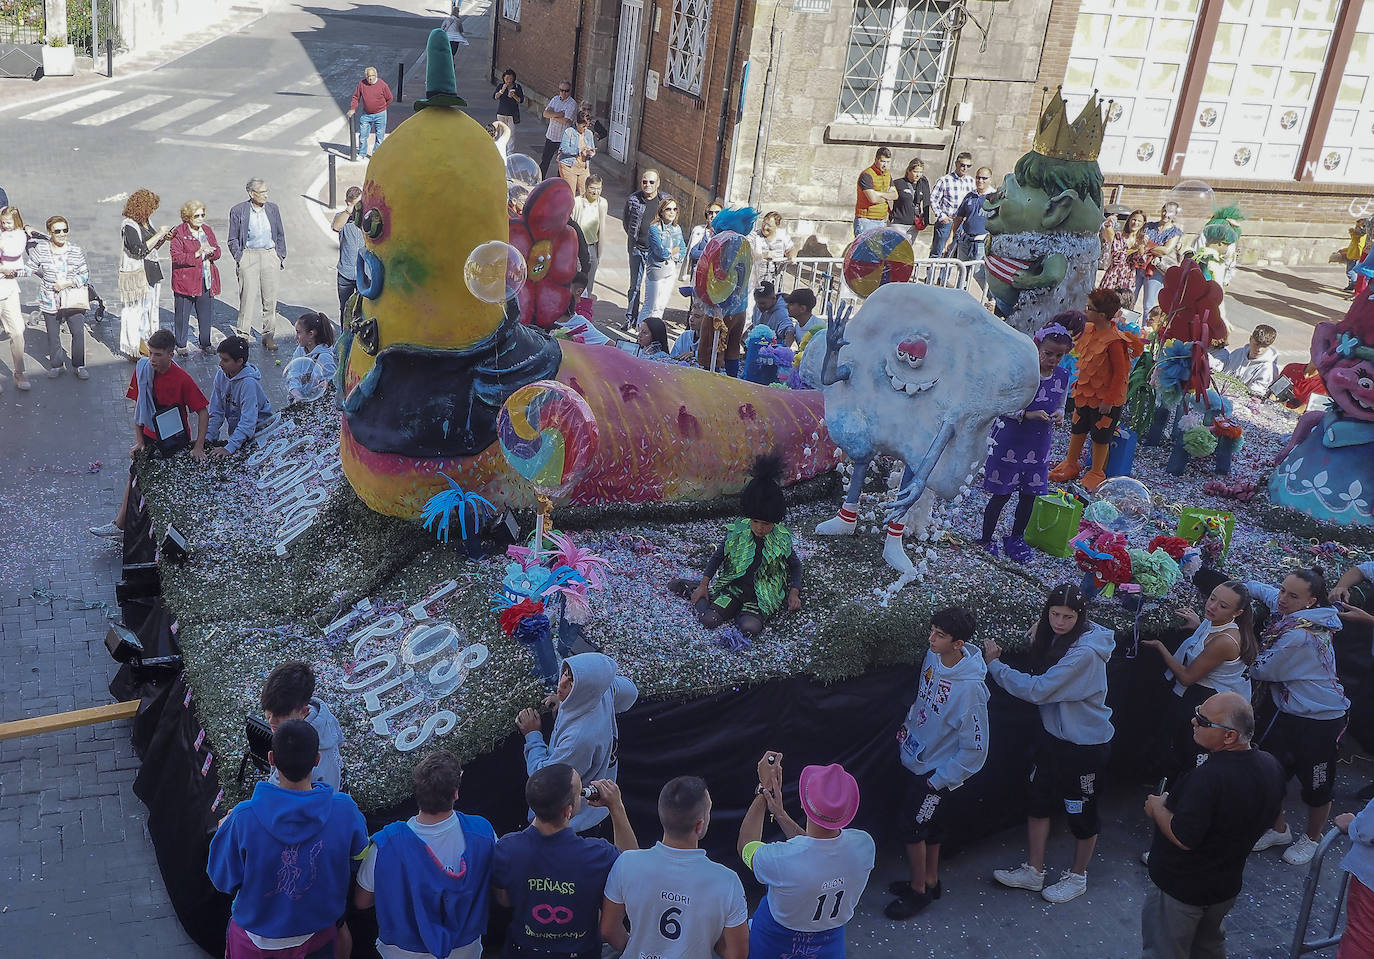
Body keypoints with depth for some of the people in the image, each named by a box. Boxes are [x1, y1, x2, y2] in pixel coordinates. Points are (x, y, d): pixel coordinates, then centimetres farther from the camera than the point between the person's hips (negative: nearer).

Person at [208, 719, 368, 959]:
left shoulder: (243, 818, -28)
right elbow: (359, 853, -4)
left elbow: (224, 880, -13)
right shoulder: (344, 810, -23)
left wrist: (225, 828, 4)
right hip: (319, 929, 1)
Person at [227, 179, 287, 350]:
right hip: (249, 256, -3)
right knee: (248, 296, -6)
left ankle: (268, 335, 13)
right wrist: (239, 258, -3)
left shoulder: (273, 209, 9)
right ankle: (243, 334, 1)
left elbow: (280, 235, 17)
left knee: (270, 297, 4)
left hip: (270, 255, 3)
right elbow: (233, 239, 5)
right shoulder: (238, 211, 0)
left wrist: (281, 256, 11)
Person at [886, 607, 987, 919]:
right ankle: (930, 880, 41)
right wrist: (908, 727, 11)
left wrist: (939, 780, -17)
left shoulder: (970, 687, -32)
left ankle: (918, 891, 24)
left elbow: (974, 749, -24)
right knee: (930, 824, 22)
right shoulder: (933, 655, -11)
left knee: (910, 825, 3)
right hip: (920, 757, 7)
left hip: (938, 770, -7)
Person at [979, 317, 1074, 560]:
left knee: (1029, 495, 13)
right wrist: (1027, 414, -27)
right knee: (1001, 494, 4)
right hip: (1010, 442, -5)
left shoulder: (1063, 376, 0)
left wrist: (1058, 415, -9)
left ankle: (1016, 538, 34)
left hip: (1039, 447, 5)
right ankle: (986, 539, 21)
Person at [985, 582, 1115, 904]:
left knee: (1081, 813, 12)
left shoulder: (1084, 653, -30)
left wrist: (994, 665, -23)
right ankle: (1033, 872, 32)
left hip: (1086, 745, -8)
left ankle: (1077, 877, 34)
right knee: (1039, 801, 16)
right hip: (1053, 735, 8)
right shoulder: (1056, 639, -3)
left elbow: (1038, 690, -30)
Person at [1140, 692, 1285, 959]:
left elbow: (1183, 839, -32)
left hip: (1180, 890, -7)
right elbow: (1267, 818, 9)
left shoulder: (1208, 777, -37)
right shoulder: (1270, 767, -9)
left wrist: (1157, 808, -15)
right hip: (1227, 884, 8)